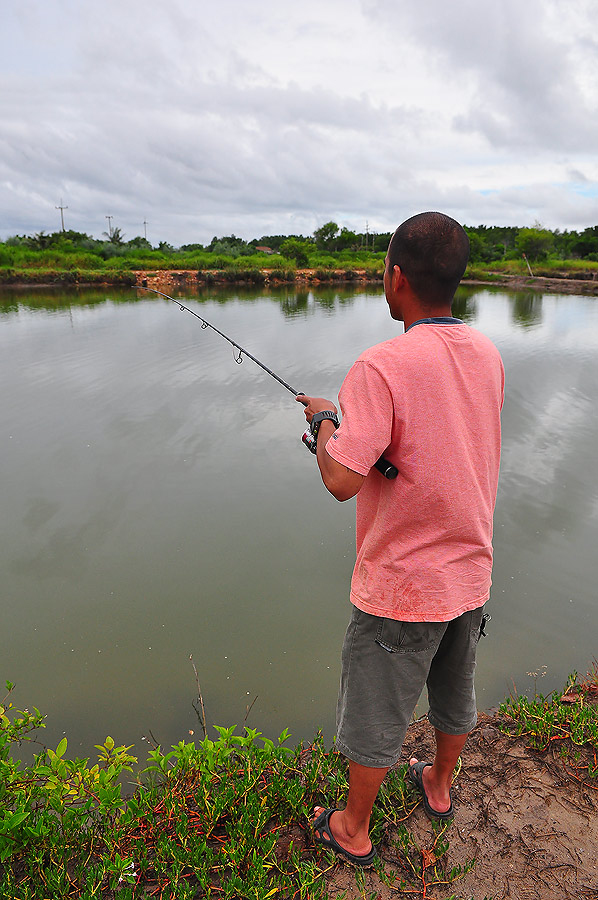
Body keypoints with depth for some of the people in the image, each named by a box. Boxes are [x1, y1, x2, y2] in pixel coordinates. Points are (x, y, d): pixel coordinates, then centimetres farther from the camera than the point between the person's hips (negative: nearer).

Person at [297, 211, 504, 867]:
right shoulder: (488, 356, -1)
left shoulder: (383, 366, -25)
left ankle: (353, 832, 37)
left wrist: (324, 419, -7)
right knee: (454, 694, 27)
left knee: (376, 717, 14)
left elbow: (341, 481, -27)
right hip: (470, 573, 7)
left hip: (403, 585, -7)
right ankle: (439, 787, 53)